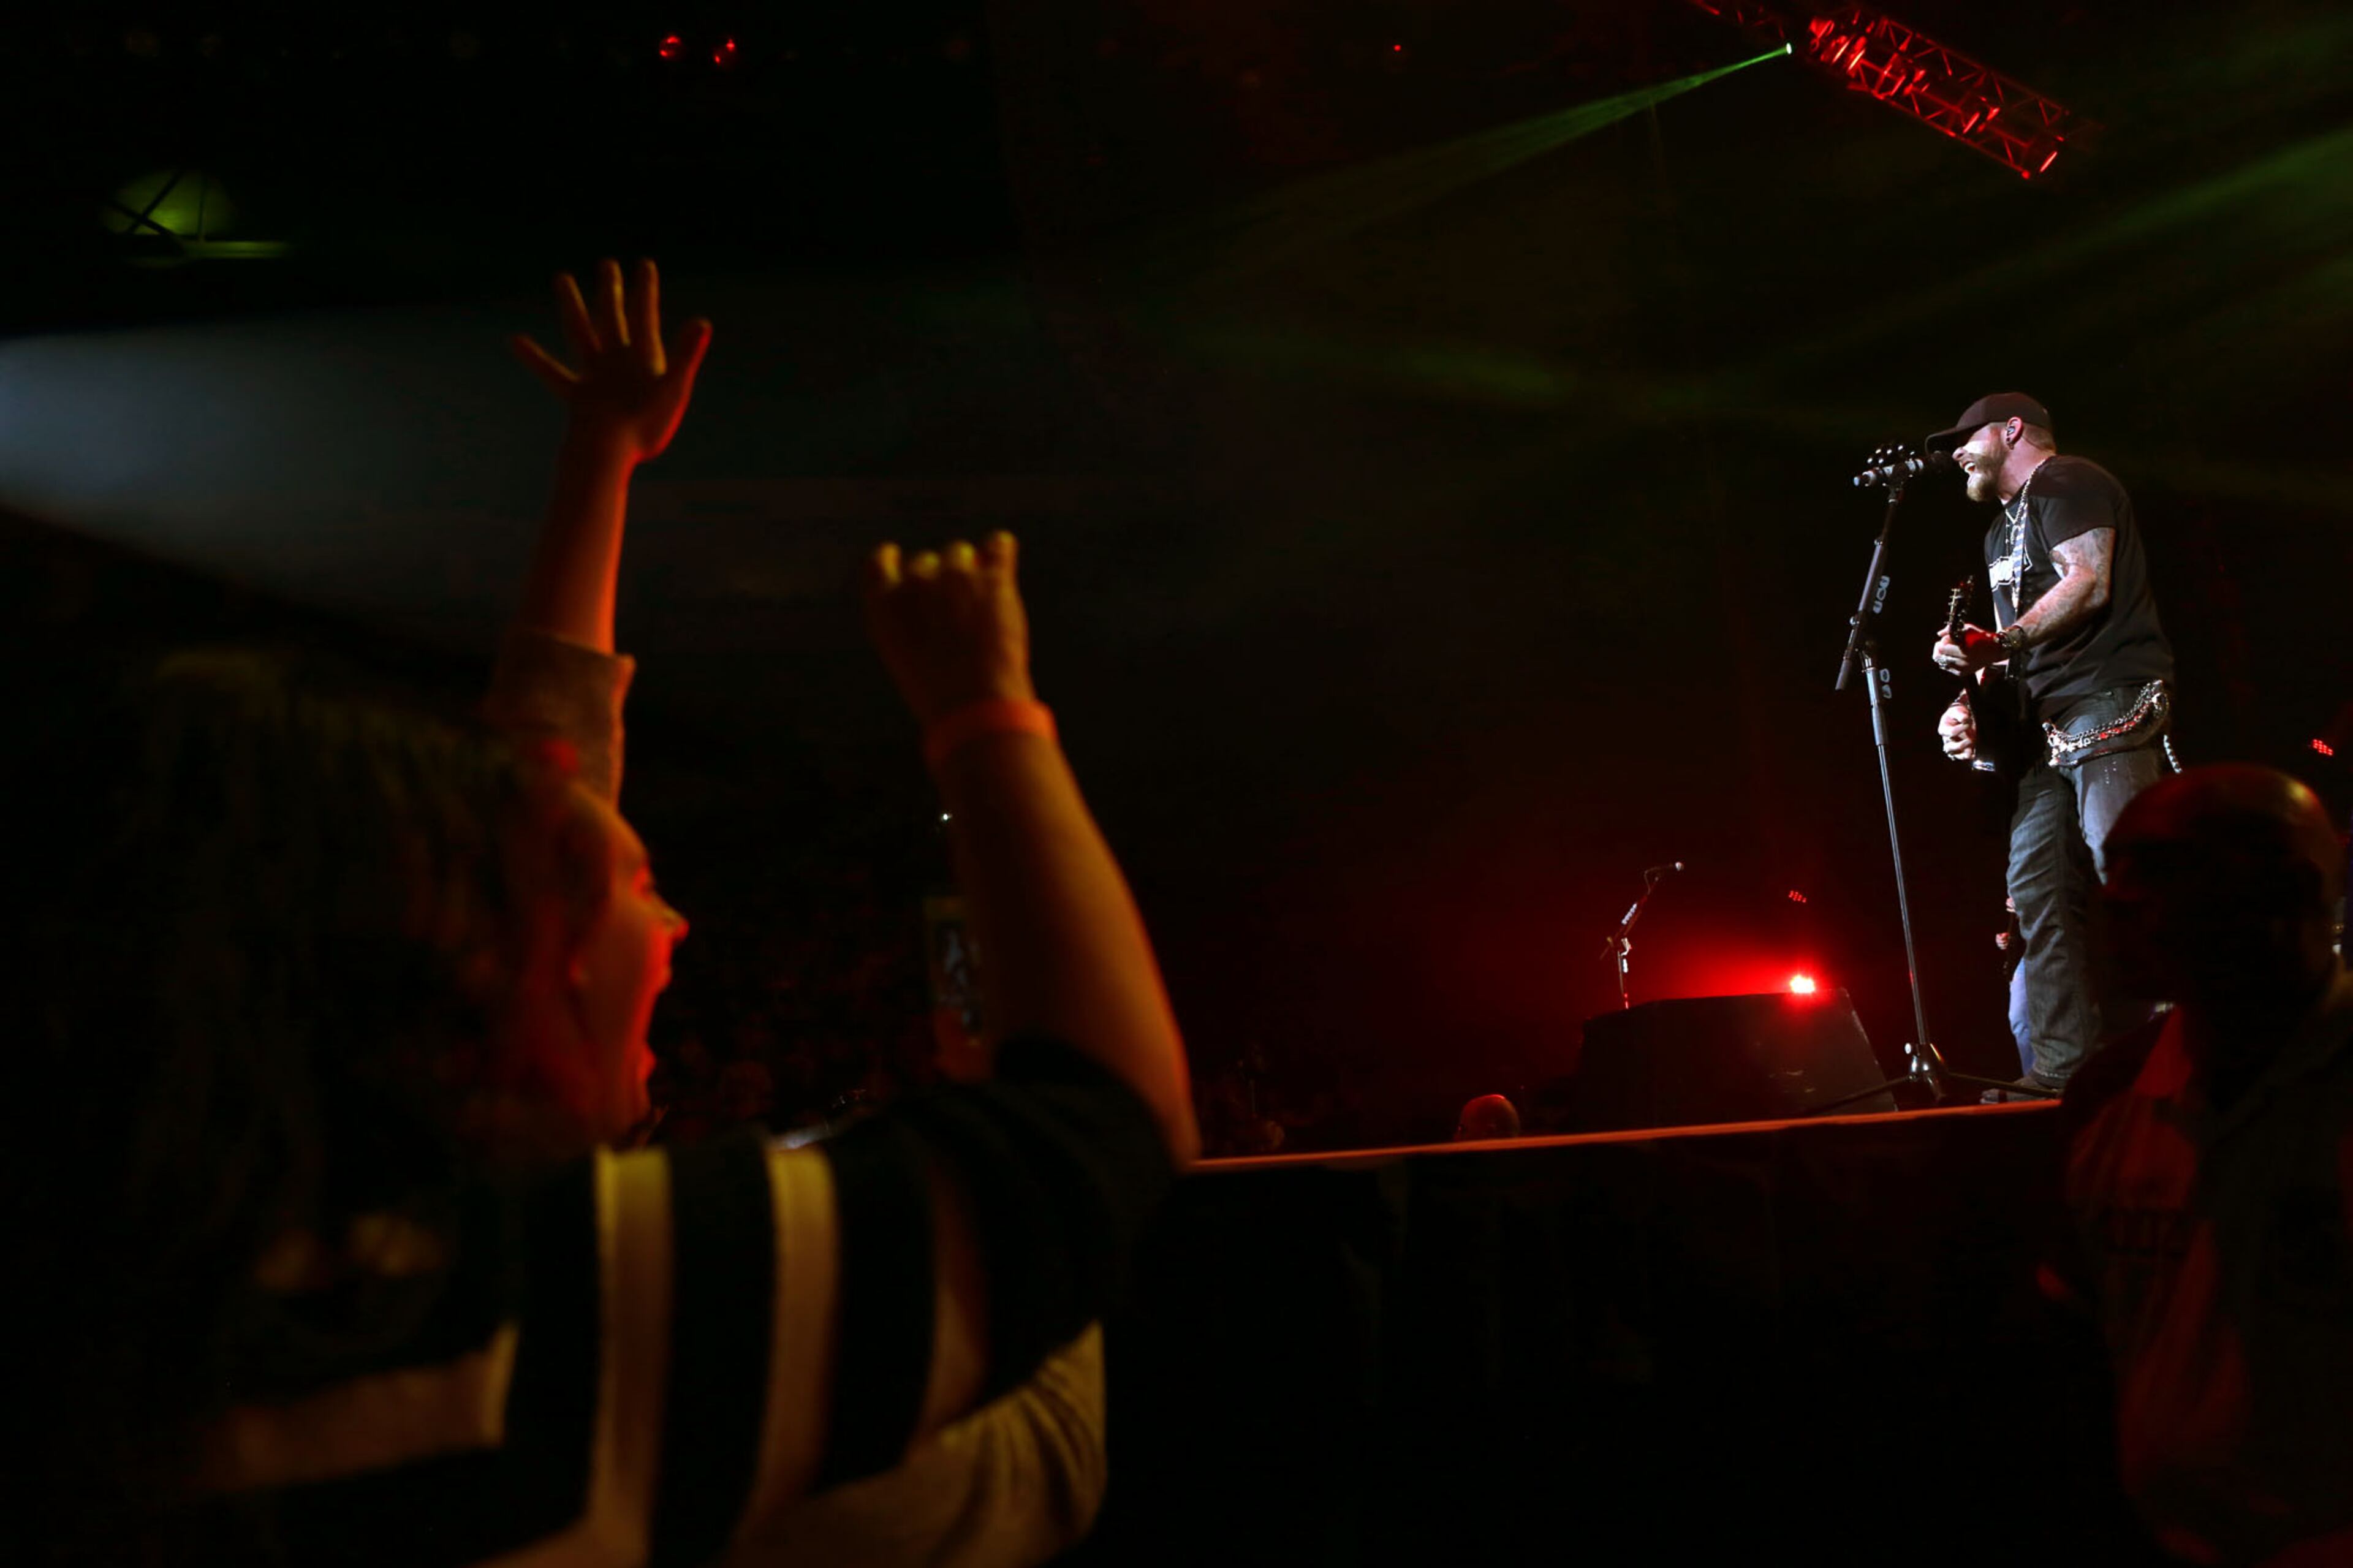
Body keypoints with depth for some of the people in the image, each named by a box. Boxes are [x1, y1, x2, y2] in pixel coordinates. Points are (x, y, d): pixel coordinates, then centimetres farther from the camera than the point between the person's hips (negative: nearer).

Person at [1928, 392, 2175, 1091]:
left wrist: (2001, 643, -27)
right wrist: (1972, 705, 11)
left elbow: (2088, 584, -16)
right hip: (2048, 723, 10)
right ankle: (2064, 1068, 0)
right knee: (2039, 887, 1)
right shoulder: (2003, 529, 29)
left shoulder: (2064, 483, 0)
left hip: (2109, 701, -10)